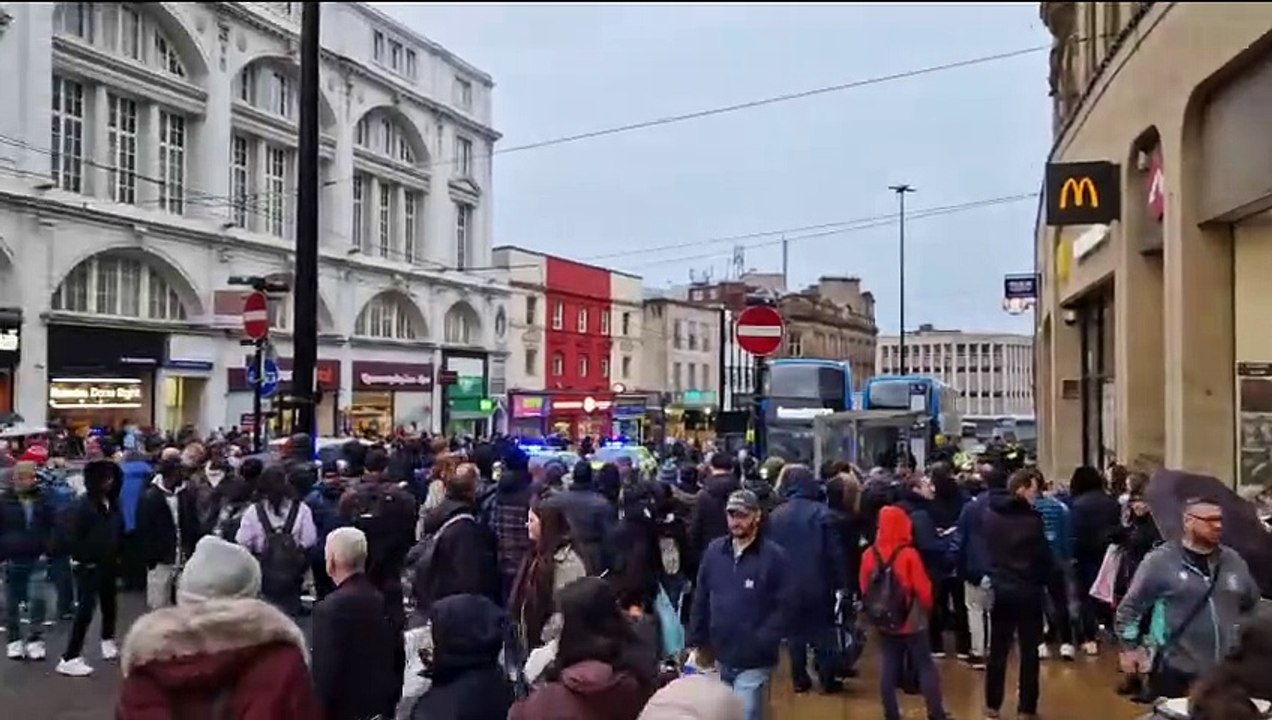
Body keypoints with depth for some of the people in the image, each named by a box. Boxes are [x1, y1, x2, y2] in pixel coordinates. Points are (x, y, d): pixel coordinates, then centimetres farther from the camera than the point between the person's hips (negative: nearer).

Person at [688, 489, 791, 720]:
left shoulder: (774, 556, -11)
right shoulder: (714, 551, 3)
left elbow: (784, 607, -12)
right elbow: (700, 600, 10)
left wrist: (760, 644, -19)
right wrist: (697, 641, 9)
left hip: (754, 662, -5)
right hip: (721, 656, 5)